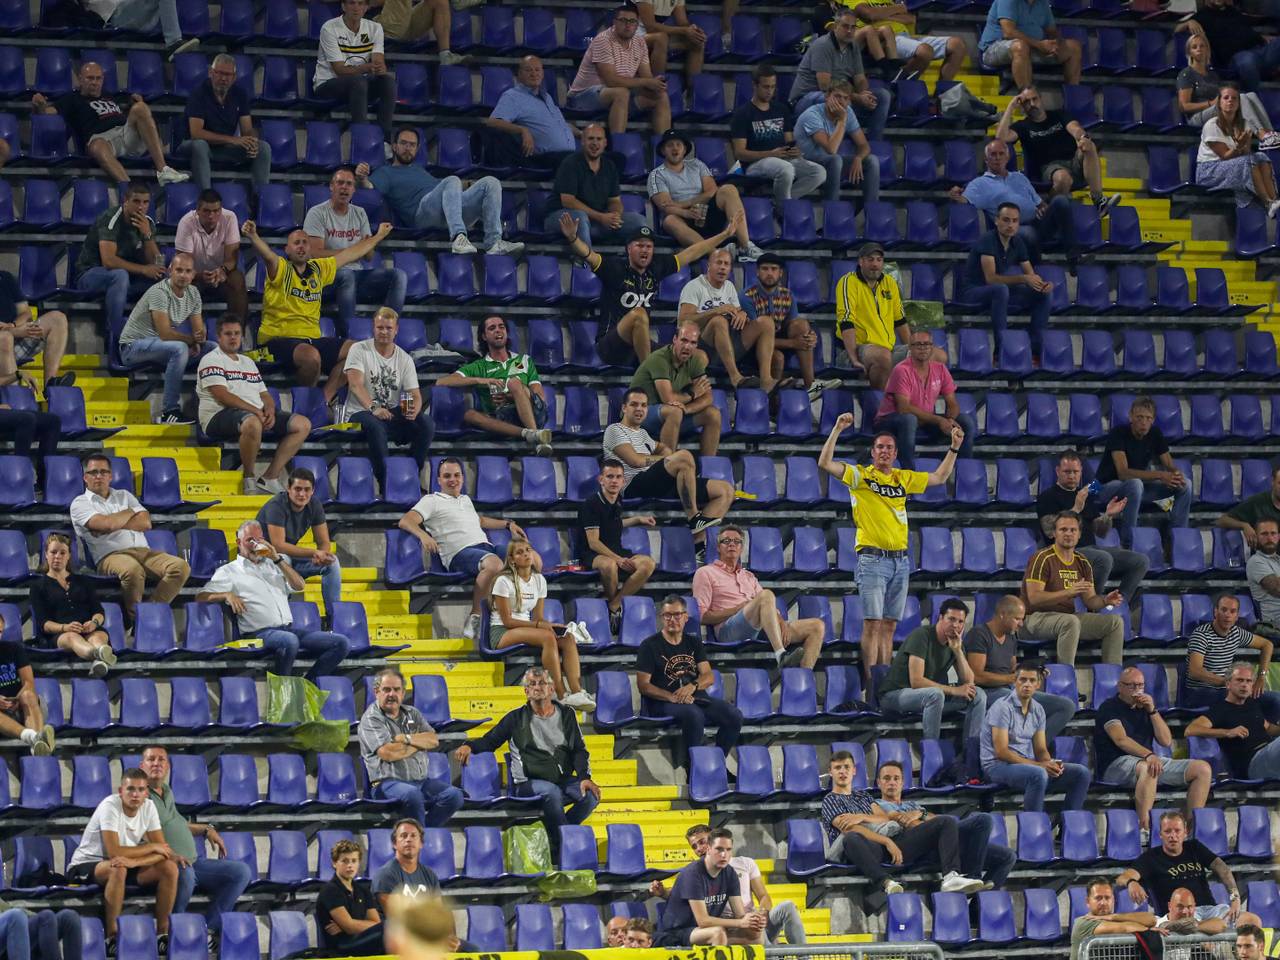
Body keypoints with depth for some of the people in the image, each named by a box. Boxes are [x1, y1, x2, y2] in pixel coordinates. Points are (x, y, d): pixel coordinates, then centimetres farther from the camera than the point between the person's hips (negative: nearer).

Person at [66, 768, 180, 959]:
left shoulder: (148, 806, -5)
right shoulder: (110, 806, -23)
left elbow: (164, 850, -10)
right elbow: (114, 852, -30)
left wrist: (135, 861, -30)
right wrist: (151, 847, -18)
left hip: (124, 865, 6)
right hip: (84, 866, -6)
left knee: (169, 868, -14)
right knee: (117, 869, -39)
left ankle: (162, 934, -5)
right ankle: (112, 937, -29)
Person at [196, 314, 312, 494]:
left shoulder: (248, 363, 27)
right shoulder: (211, 361, 2)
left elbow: (264, 395, 22)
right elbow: (222, 395, -12)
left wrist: (270, 410, -3)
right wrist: (255, 411, -19)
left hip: (258, 414, 8)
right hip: (220, 416, -8)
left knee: (302, 424, -5)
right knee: (252, 423, -42)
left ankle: (270, 477, -12)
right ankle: (249, 478, -21)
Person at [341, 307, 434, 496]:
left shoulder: (405, 359, 10)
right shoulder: (359, 350, -2)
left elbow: (415, 394, 3)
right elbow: (355, 384, -17)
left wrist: (413, 411, -24)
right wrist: (374, 408, -34)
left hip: (394, 414, 4)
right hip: (360, 413, -4)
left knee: (427, 424, -22)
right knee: (375, 425, -39)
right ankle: (385, 486, -31)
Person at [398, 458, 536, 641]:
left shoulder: (466, 500, 33)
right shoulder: (431, 501, 11)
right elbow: (405, 522, -3)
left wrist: (508, 524, 41)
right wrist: (423, 535, -23)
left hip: (486, 547, 7)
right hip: (460, 552, -7)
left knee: (534, 559, -10)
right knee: (494, 564, -40)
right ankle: (474, 616, -30)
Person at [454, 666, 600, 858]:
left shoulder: (566, 714, 15)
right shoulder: (517, 718, 10)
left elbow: (579, 750, 12)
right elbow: (490, 741, 15)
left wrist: (584, 777, -6)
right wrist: (469, 746, -8)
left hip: (563, 780, 3)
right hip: (528, 783, -3)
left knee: (591, 794, -26)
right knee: (552, 791, -37)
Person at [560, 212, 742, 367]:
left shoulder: (656, 268, 8)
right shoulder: (616, 268, -7)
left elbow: (691, 253, 17)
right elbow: (588, 255, -24)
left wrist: (725, 235, 21)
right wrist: (573, 238, -45)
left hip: (642, 346, 5)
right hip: (610, 347, -5)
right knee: (638, 314, -37)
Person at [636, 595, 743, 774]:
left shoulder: (694, 642, 17)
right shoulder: (650, 645, 2)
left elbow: (708, 676, 8)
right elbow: (643, 685, -5)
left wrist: (692, 686, -16)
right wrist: (672, 697, -20)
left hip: (696, 697, 5)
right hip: (662, 703, -5)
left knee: (734, 716, -18)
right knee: (694, 715, -37)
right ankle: (688, 767, -24)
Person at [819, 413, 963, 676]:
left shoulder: (904, 478, 16)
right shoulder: (861, 476, 1)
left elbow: (939, 477, 27)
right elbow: (825, 463, -10)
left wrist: (954, 448, 20)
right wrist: (837, 430, -17)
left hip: (900, 560, 5)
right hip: (873, 559, -5)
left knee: (889, 625, 7)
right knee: (872, 623, -11)